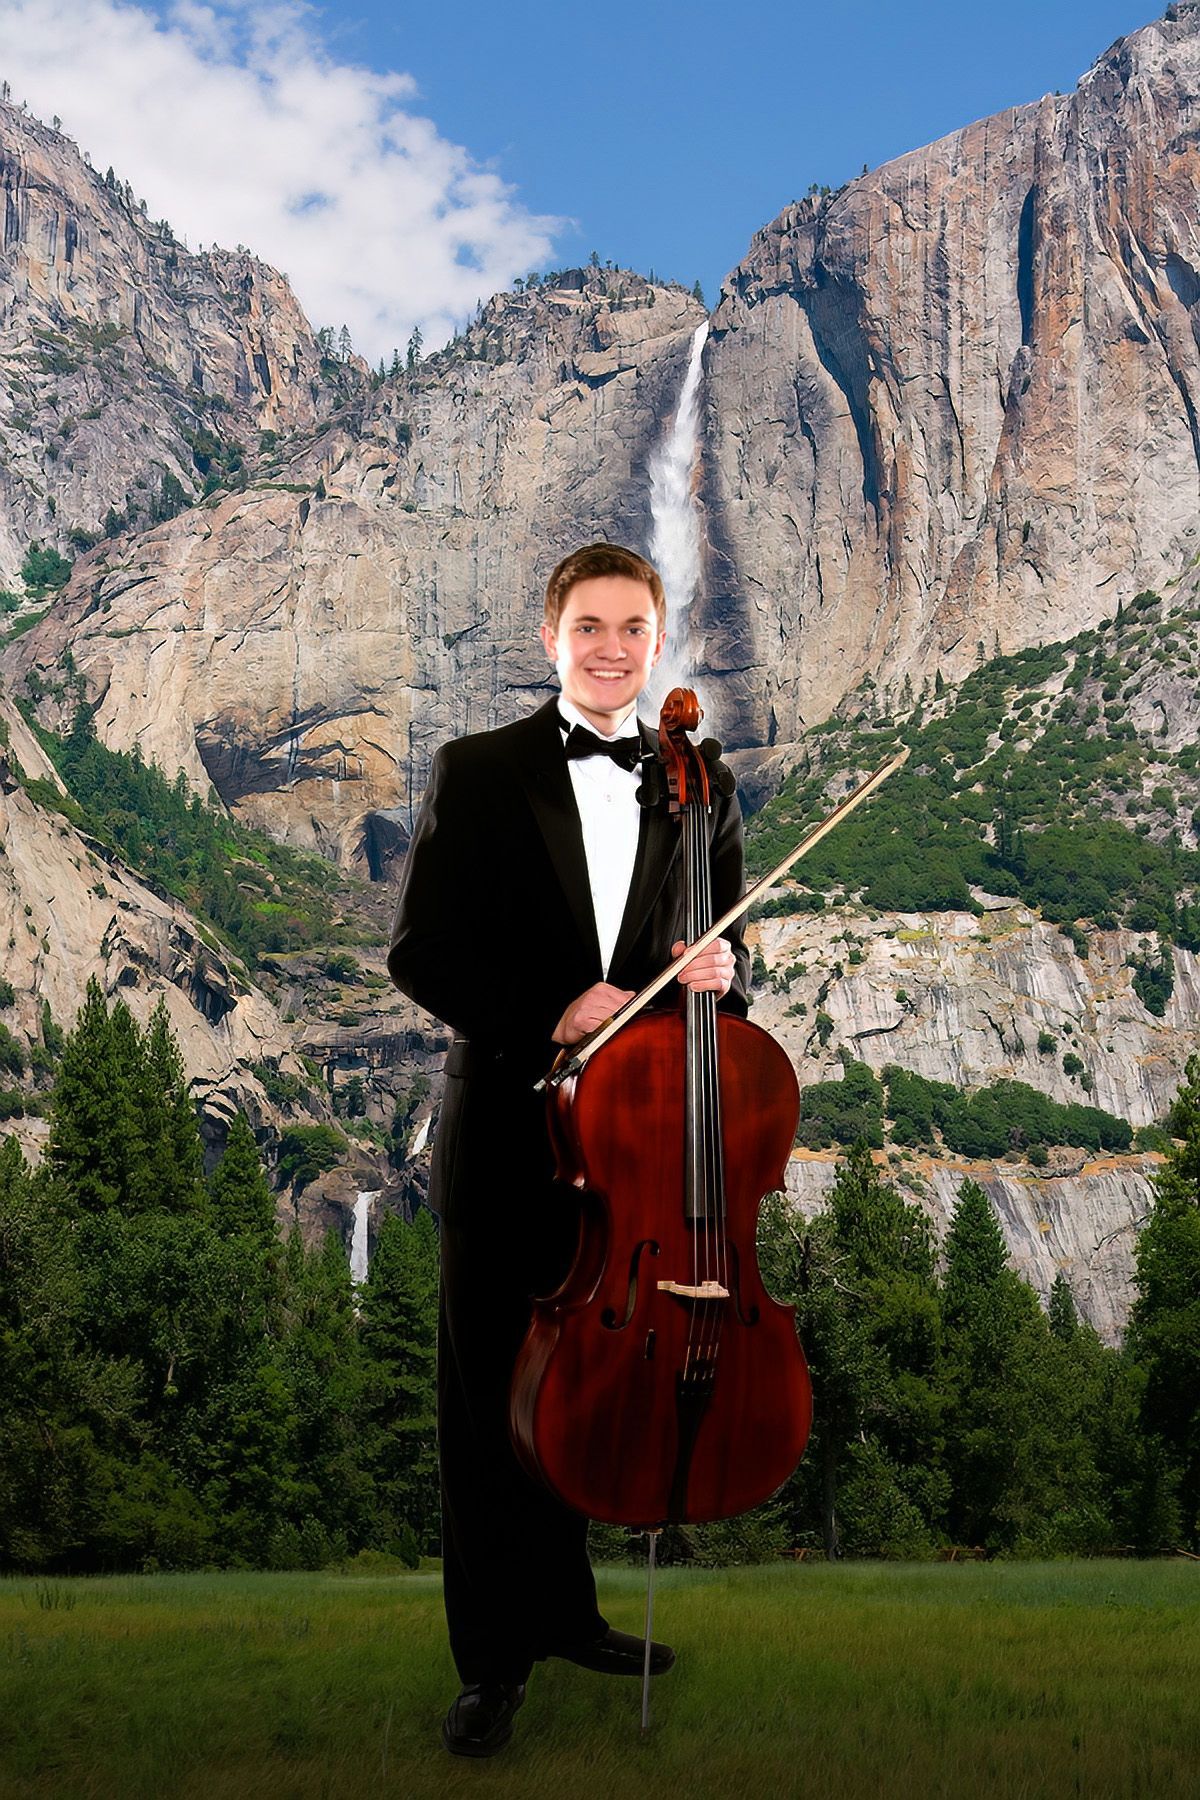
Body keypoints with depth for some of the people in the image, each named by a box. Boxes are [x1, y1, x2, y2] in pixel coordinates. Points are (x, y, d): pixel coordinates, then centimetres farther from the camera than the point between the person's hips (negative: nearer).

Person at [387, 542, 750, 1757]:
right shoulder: (476, 773, -2)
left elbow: (726, 948, 11)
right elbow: (421, 953, -5)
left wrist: (719, 968, -13)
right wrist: (548, 1015, -18)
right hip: (506, 1136, -2)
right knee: (489, 1397, 6)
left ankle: (563, 1612, 36)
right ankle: (494, 1659, 21)